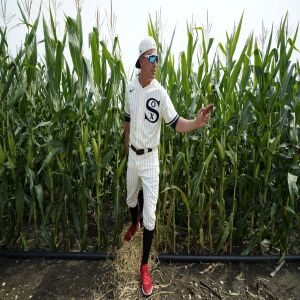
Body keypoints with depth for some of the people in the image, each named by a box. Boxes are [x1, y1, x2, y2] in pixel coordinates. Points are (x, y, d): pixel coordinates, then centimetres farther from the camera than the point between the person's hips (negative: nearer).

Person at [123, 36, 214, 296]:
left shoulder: (160, 92, -13)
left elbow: (176, 123, -20)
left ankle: (145, 266, 21)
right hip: (132, 155, 5)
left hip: (150, 159, -4)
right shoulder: (130, 88, 0)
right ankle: (134, 225, 59)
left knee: (150, 215, 0)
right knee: (131, 199, 25)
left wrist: (196, 123, -40)